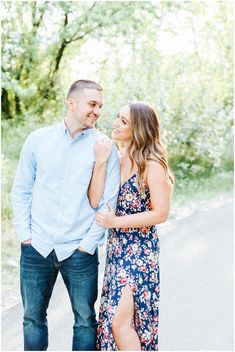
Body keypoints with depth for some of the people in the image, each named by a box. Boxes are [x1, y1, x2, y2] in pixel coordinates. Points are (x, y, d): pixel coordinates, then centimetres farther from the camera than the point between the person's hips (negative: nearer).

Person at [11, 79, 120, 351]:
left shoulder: (104, 147, -2)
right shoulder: (38, 139, 3)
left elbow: (108, 201, -3)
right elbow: (21, 190, 7)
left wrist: (88, 244, -8)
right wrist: (24, 234, -1)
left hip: (79, 250, -1)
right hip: (36, 247, 2)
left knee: (85, 319, 8)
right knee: (33, 317, 12)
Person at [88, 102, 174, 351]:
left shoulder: (152, 164, -14)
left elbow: (161, 213, -14)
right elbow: (95, 201, -5)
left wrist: (115, 221, -16)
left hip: (139, 249, -7)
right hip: (116, 247, 7)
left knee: (120, 321, -8)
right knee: (112, 319, 13)